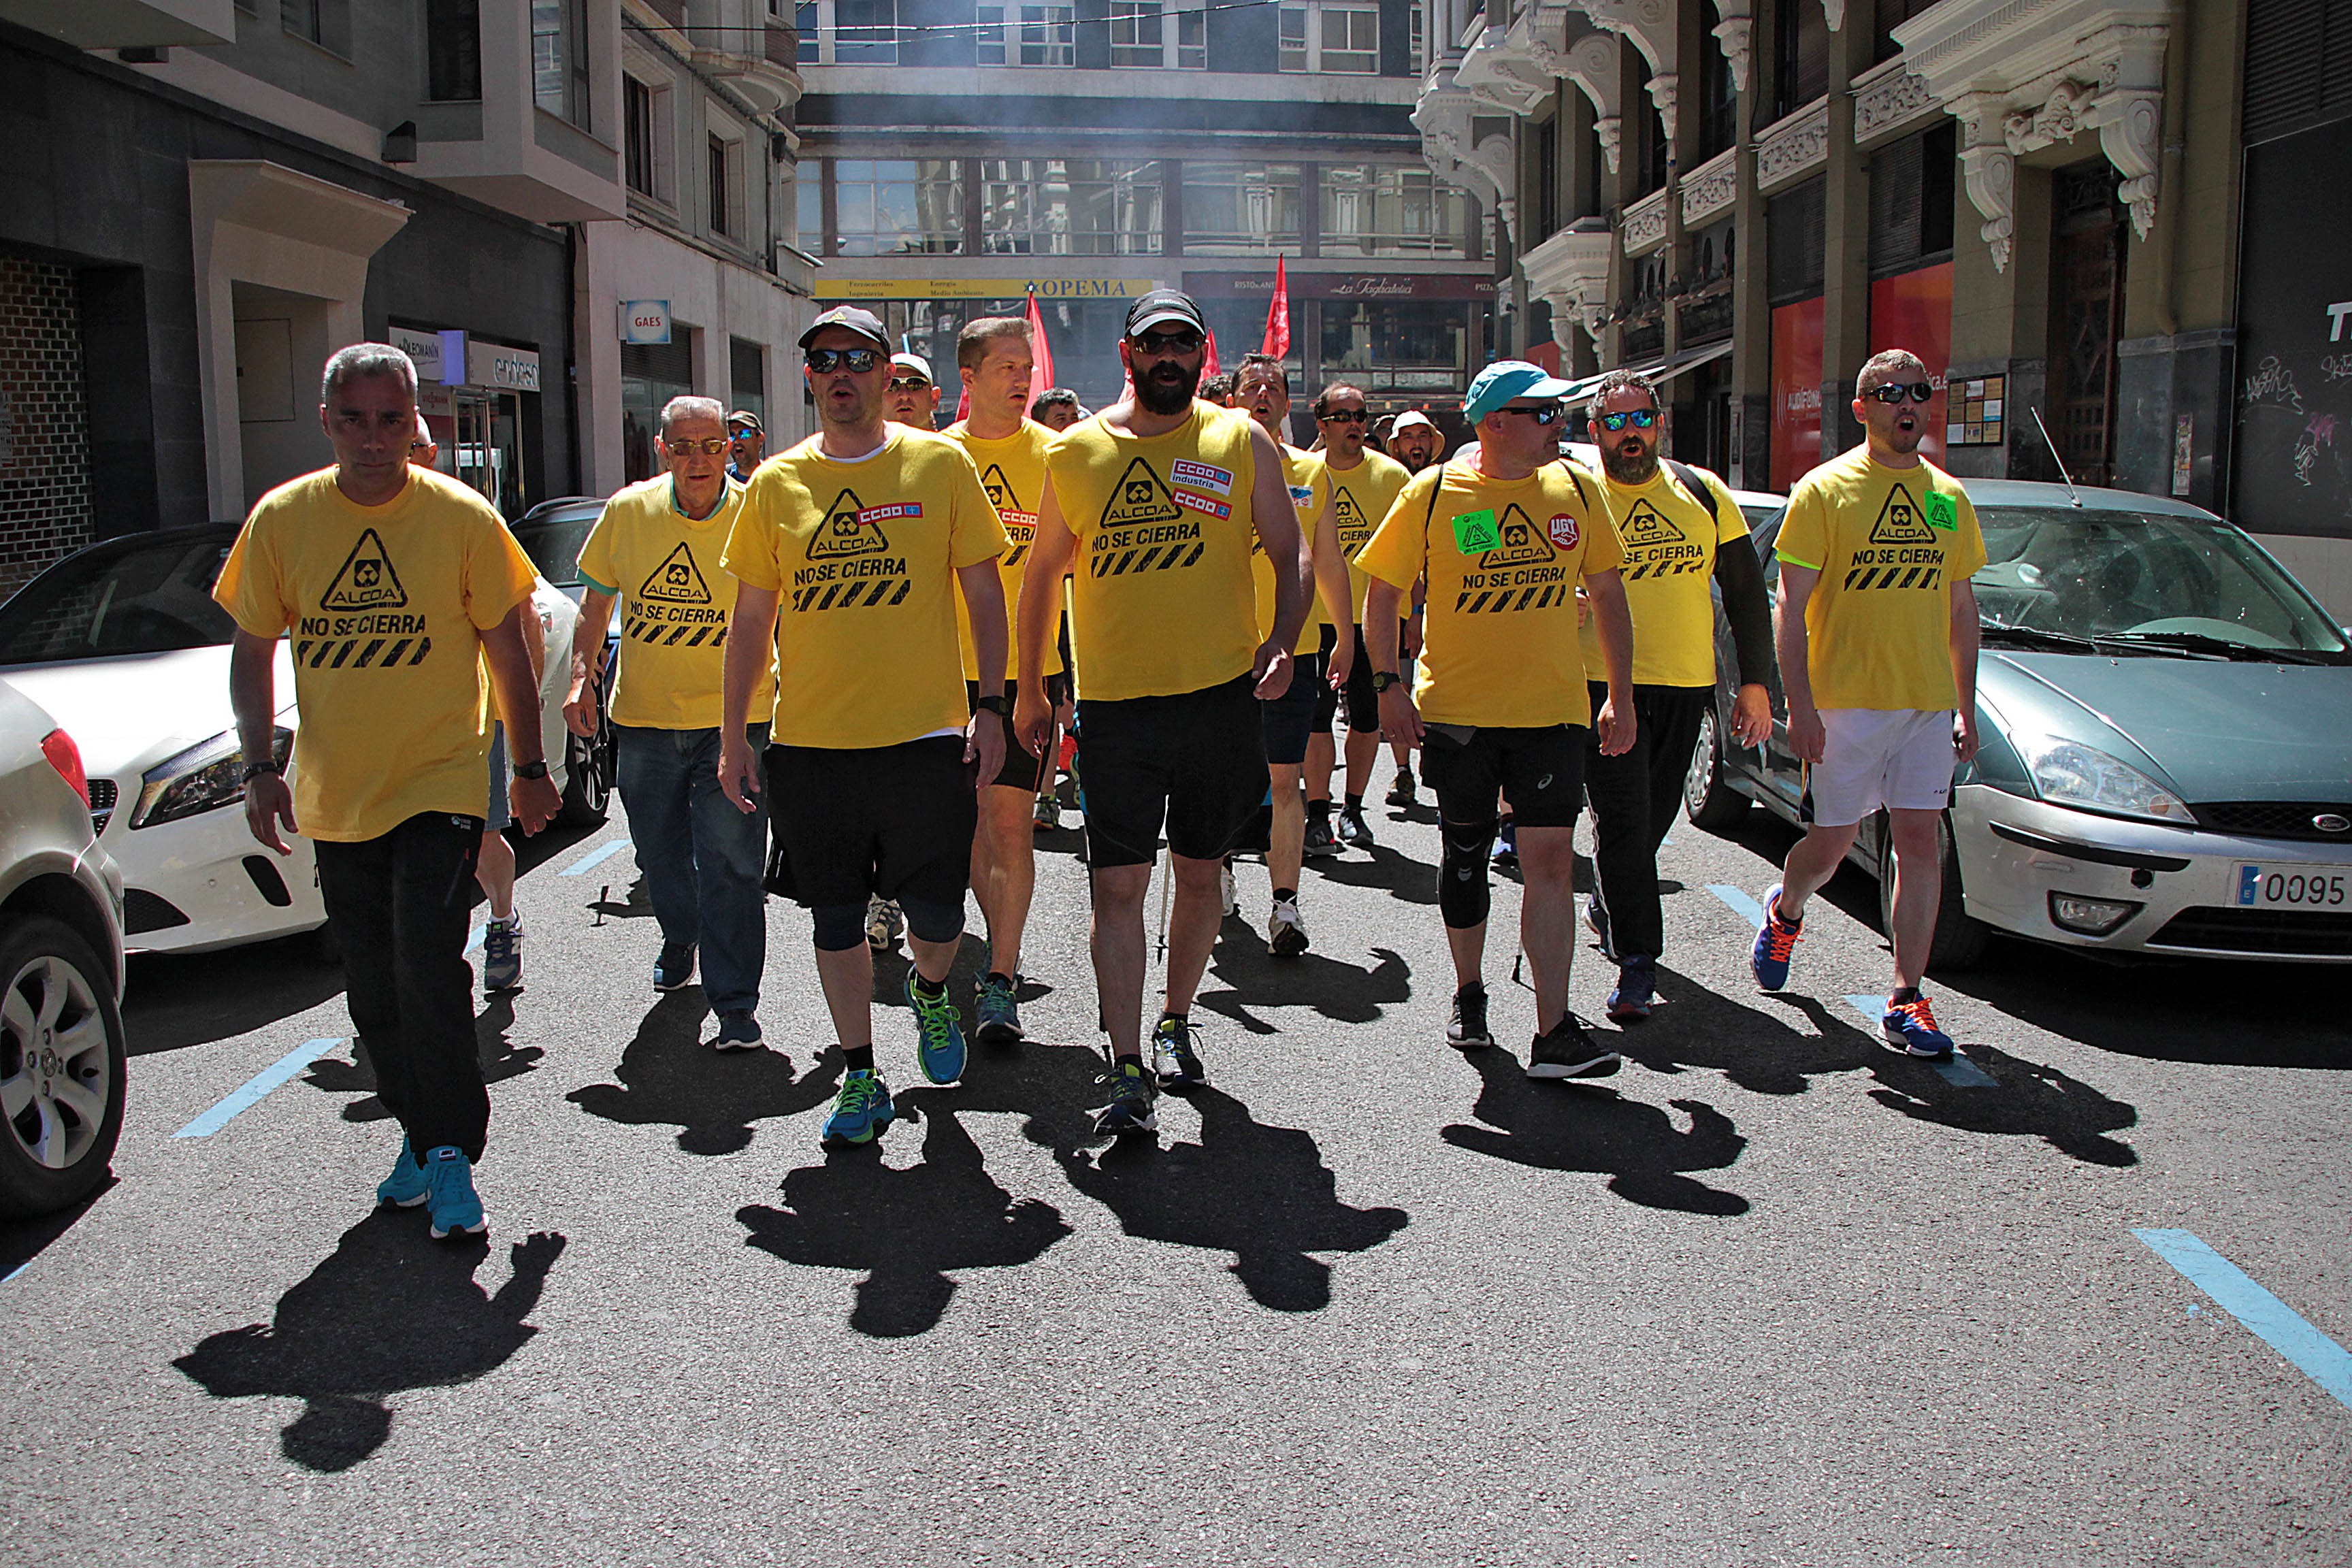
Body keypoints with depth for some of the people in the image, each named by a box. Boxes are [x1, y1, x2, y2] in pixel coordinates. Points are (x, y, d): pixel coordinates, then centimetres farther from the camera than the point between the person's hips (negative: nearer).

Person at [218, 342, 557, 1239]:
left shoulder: (461, 518, -6)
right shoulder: (281, 520, 0)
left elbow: (506, 649, 1)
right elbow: (253, 650, 8)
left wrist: (529, 769, 3)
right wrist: (259, 767, -1)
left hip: (439, 787, -3)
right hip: (334, 797, 4)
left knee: (428, 972, -14)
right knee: (375, 992, 11)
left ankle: (452, 1152, 1)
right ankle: (421, 1139, 28)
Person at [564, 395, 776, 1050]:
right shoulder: (628, 512, -1)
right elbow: (595, 603, 10)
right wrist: (582, 676, -4)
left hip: (733, 719, -3)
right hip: (643, 716, 4)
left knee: (730, 865, -9)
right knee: (659, 855, 18)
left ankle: (736, 1006, -1)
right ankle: (680, 941, 48)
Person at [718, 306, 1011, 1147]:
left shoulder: (940, 463, 0)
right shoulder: (775, 484, 5)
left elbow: (982, 590, 3)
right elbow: (752, 617, 8)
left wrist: (990, 706, -4)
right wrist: (733, 734, 5)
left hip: (925, 733, -2)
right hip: (809, 740, 2)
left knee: (938, 912, 1)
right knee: (836, 916, 8)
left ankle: (929, 991, 36)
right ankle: (860, 1078, 24)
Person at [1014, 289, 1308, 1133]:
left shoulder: (1241, 441, 3)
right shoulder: (1075, 451, 5)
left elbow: (1290, 556, 4)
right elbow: (1042, 574, 12)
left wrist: (1283, 639, -14)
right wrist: (1030, 691, 12)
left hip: (1221, 693, 0)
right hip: (1114, 702, 0)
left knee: (1199, 872, 12)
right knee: (1117, 884, -5)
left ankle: (1175, 1022, 33)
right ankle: (1129, 1070, -2)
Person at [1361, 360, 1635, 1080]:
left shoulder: (1577, 490, 5)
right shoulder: (1433, 493, -3)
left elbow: (1608, 594, 12)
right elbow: (1383, 592, 1)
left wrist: (1622, 693, 9)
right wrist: (1388, 682, -8)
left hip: (1553, 709, 1)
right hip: (1456, 709, -1)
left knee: (1551, 860, -7)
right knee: (1464, 855, 10)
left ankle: (1554, 1033, -5)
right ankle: (1469, 994, 32)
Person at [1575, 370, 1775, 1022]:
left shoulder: (1704, 494, 5)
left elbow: (1746, 594, 10)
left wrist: (1754, 683, 6)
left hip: (1685, 686, 3)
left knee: (1654, 816, 13)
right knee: (1623, 820, -10)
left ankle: (1607, 905, 39)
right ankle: (1636, 959, -4)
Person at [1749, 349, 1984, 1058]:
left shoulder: (1949, 498, 12)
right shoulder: (1825, 490, -3)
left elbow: (1961, 609, 17)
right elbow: (1791, 607, -6)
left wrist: (1966, 707, 11)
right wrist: (1799, 704, -14)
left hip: (1928, 703, 4)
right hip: (1844, 702, -4)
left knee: (1921, 841, -1)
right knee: (1829, 845, 3)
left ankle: (1906, 1000, 5)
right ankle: (1783, 913, 36)